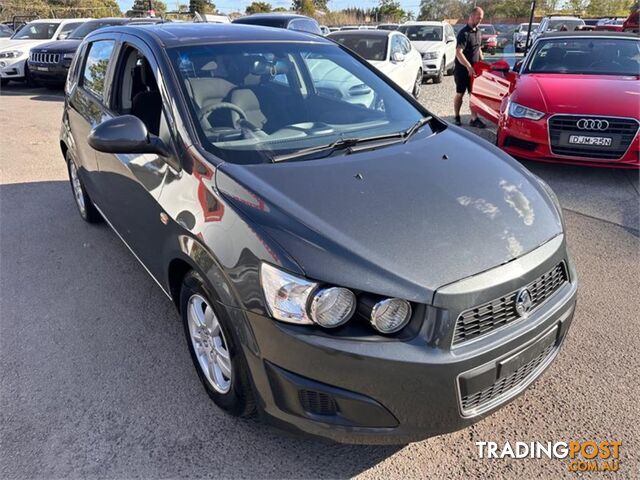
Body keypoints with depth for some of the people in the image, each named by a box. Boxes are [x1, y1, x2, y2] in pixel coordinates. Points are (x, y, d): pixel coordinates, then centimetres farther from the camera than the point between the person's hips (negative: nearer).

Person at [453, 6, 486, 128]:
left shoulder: (478, 32, 11)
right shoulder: (464, 33, -15)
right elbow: (458, 53, -25)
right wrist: (468, 66, -31)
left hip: (474, 69, 7)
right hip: (462, 70, -7)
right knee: (460, 94, 5)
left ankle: (474, 119, 5)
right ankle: (457, 117, 17)